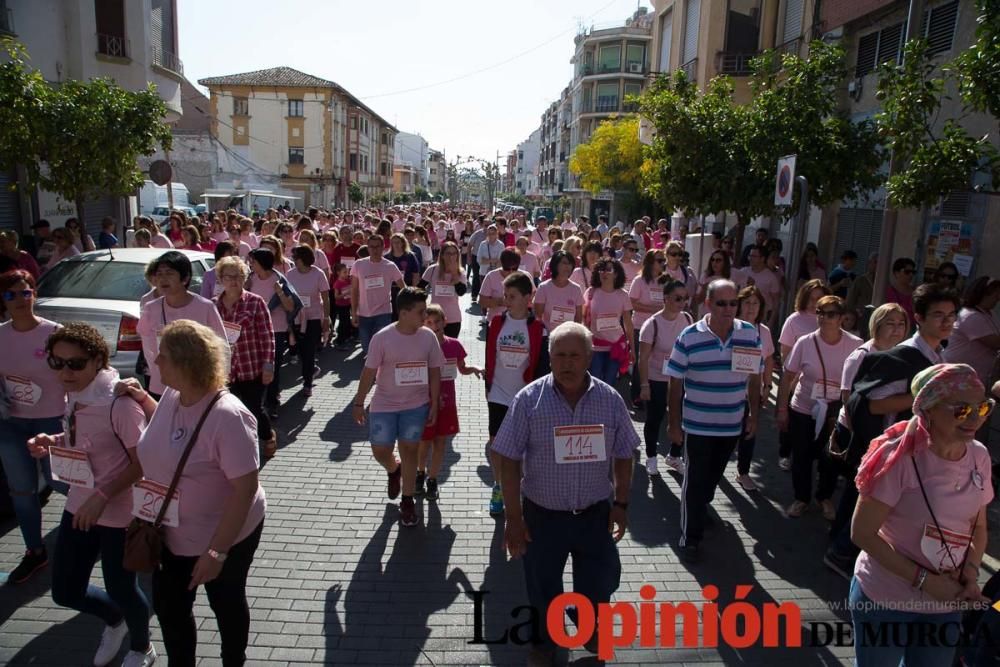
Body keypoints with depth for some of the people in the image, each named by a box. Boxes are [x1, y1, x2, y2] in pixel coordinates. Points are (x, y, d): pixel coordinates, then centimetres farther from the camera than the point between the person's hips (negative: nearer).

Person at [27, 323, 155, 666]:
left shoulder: (119, 402, -25)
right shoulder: (73, 395, -1)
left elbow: (144, 462, -20)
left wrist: (102, 496, -25)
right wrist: (52, 442, -3)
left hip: (118, 512, -7)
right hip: (79, 506, 7)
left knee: (121, 588, 12)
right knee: (65, 591, 18)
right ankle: (114, 620, 50)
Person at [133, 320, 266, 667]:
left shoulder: (227, 416, -32)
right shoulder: (170, 395, -7)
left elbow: (246, 488, -29)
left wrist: (216, 551, -25)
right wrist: (143, 400, 1)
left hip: (225, 536, -7)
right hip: (172, 534, 7)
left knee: (226, 605, 17)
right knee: (169, 608, 21)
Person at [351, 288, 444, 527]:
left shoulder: (428, 336, -8)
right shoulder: (382, 338, -16)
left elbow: (434, 371, 1)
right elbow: (369, 372, -9)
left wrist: (434, 404, 1)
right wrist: (359, 403, -4)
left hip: (416, 405, 1)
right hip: (384, 405, -1)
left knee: (409, 451, 7)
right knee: (380, 451, 5)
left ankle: (407, 502, 24)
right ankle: (394, 470, 42)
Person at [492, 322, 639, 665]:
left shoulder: (610, 400, -6)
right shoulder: (529, 399, -14)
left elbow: (623, 457, 4)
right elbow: (509, 461, -11)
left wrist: (621, 504, 4)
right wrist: (513, 517, -11)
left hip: (596, 514, 2)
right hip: (543, 515, -2)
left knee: (600, 582, 18)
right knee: (543, 586, 16)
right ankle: (545, 639, 45)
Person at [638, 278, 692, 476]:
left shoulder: (687, 319, -4)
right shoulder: (653, 324, -19)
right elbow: (643, 358, -15)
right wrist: (644, 385, -16)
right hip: (657, 380, -4)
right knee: (655, 419, 10)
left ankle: (674, 456, 32)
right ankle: (651, 458, 30)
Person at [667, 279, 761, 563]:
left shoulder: (750, 334, -5)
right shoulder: (689, 337, -14)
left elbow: (754, 378, 5)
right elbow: (676, 383, -8)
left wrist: (753, 416, 6)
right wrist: (674, 424, -7)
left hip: (733, 424, 4)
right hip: (697, 424, -3)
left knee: (714, 476, 23)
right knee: (695, 480, 5)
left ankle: (701, 508, 48)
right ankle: (690, 537, 18)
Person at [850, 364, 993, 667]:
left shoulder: (979, 457, -5)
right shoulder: (900, 457, -23)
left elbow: (978, 526, 9)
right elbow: (862, 533, -21)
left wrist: (971, 573, -7)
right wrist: (922, 579, -21)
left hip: (945, 604, 5)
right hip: (884, 600, -5)